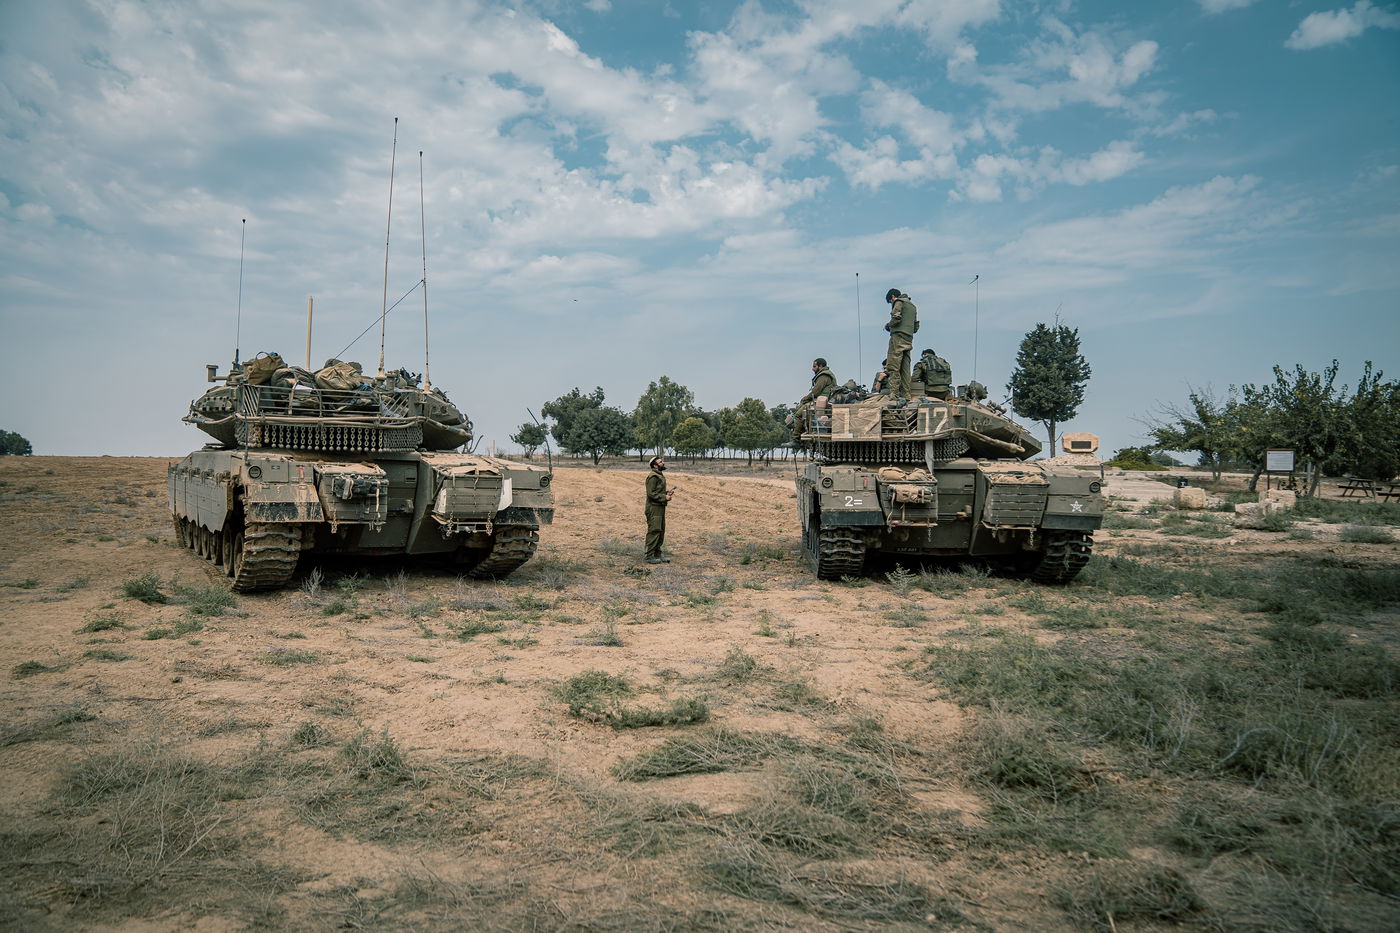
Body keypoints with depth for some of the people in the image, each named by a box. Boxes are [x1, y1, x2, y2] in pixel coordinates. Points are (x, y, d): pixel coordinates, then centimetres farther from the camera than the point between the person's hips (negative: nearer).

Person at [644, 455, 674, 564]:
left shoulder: (660, 476, 16)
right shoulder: (653, 477, -15)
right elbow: (651, 493, -20)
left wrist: (667, 494, 7)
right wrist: (664, 497, -19)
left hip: (660, 507, 10)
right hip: (654, 508, -10)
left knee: (661, 532, 14)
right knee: (653, 532, -8)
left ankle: (657, 555, 22)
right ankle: (649, 556, -3)